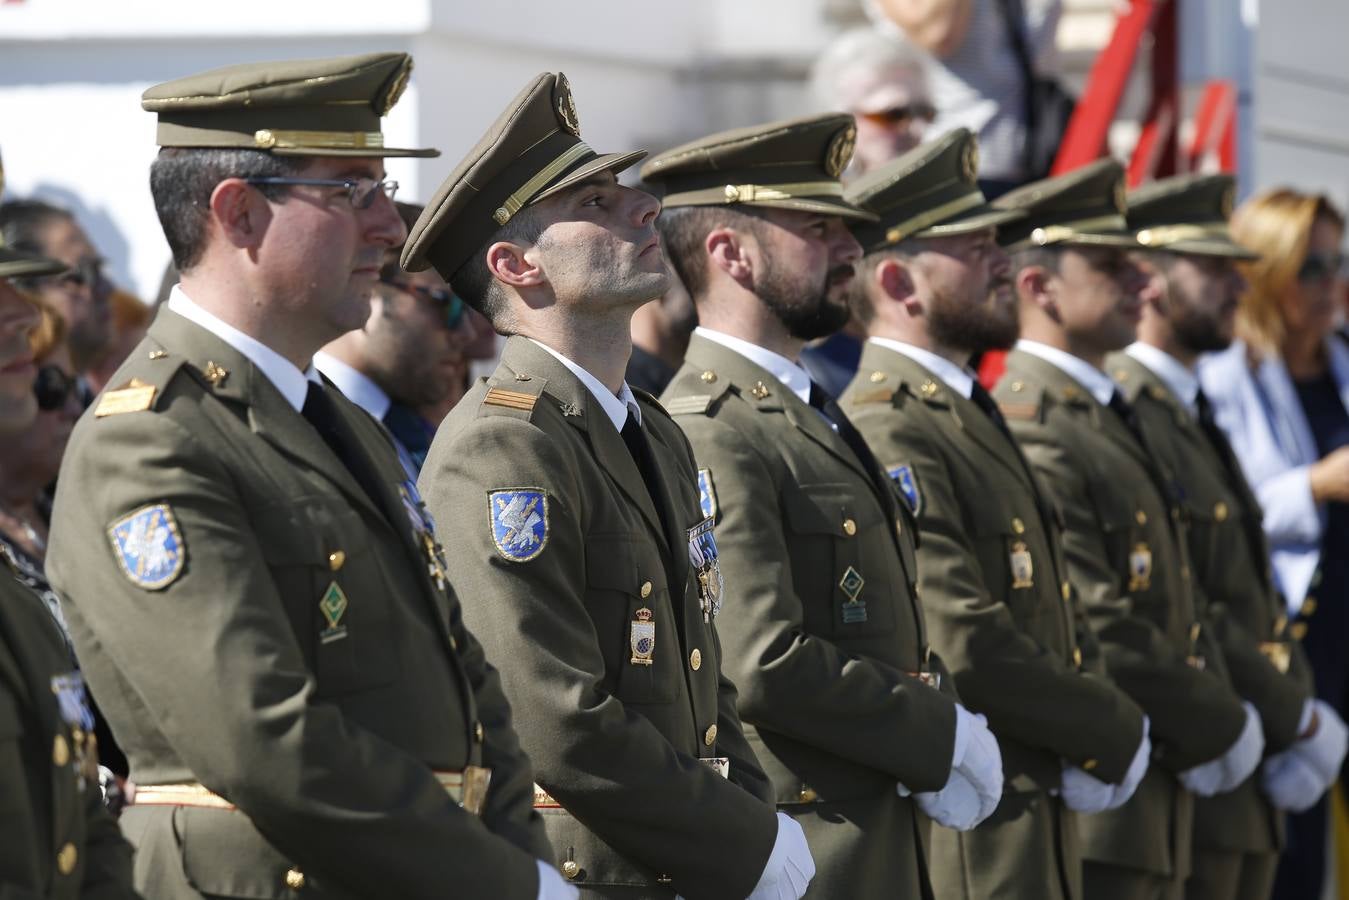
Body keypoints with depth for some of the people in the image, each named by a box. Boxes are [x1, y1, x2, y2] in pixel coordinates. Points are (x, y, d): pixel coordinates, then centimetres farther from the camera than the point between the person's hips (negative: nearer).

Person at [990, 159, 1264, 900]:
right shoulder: (1031, 434, -16)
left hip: (1155, 807, 10)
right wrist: (1221, 728, -10)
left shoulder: (1106, 418, 18)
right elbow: (1096, 630, -21)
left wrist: (1222, 716, 6)